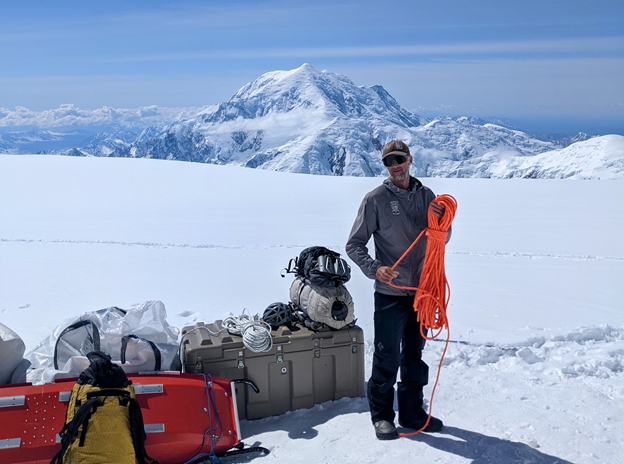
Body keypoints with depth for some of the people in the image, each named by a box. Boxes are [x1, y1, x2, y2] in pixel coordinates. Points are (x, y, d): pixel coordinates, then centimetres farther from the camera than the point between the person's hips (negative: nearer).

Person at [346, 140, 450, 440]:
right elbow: (354, 245, -6)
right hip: (390, 294, -4)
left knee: (415, 356, 15)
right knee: (387, 358, 1)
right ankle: (382, 415, 19)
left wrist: (441, 222, -8)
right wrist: (374, 268, -22)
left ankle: (412, 412, 30)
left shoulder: (426, 196, 7)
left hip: (421, 291, 5)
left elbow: (441, 240, 13)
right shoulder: (375, 199, -6)